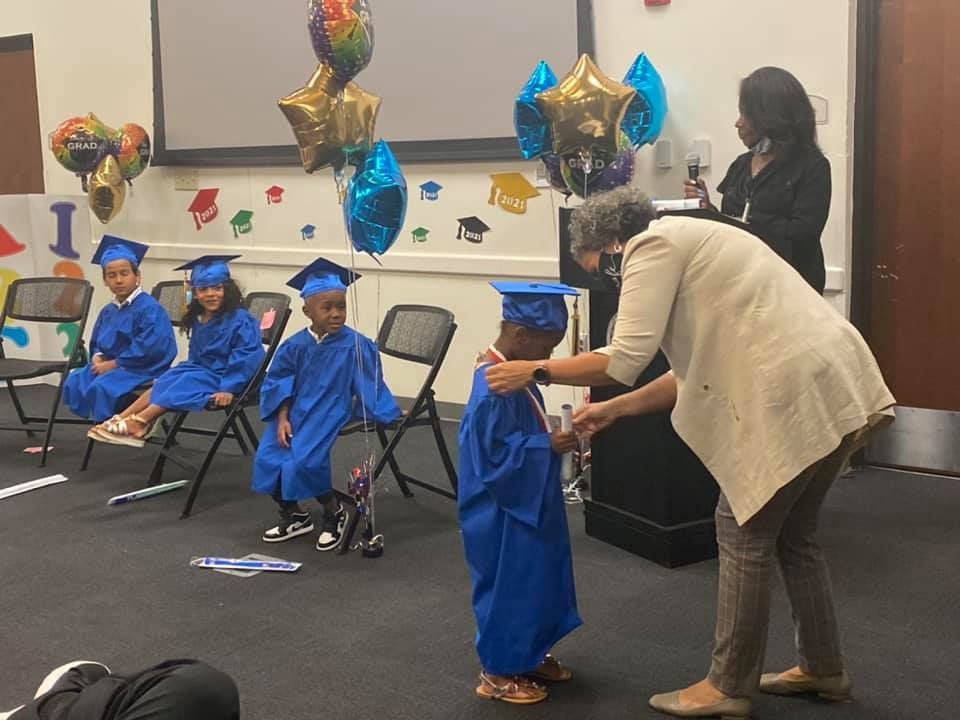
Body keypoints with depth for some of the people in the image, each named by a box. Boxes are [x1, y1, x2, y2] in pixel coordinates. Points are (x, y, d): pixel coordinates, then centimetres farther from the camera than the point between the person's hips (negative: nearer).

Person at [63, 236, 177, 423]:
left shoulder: (149, 308, -15)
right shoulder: (108, 312, 13)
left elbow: (148, 348, -24)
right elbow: (97, 343, 21)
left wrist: (114, 363, -19)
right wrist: (98, 358, -4)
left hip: (141, 369, -8)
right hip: (110, 365, 8)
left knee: (102, 387, -29)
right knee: (75, 381, -8)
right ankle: (100, 419, 1)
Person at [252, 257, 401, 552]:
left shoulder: (355, 345, -10)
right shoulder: (295, 346, 0)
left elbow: (369, 385, -5)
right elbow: (278, 382, 6)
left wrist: (391, 413, -8)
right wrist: (282, 418, -6)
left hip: (329, 414, -4)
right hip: (295, 412, 5)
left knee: (304, 461, -25)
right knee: (267, 459, -9)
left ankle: (334, 512, 4)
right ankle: (294, 515, 17)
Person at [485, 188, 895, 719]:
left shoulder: (653, 245, -5)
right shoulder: (686, 242, 24)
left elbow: (624, 361, -13)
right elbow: (695, 370, 22)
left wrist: (536, 371, -3)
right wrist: (613, 410, 23)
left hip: (799, 393, -10)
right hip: (832, 386, 10)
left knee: (744, 530, 2)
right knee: (789, 531, 20)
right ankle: (823, 668, 33)